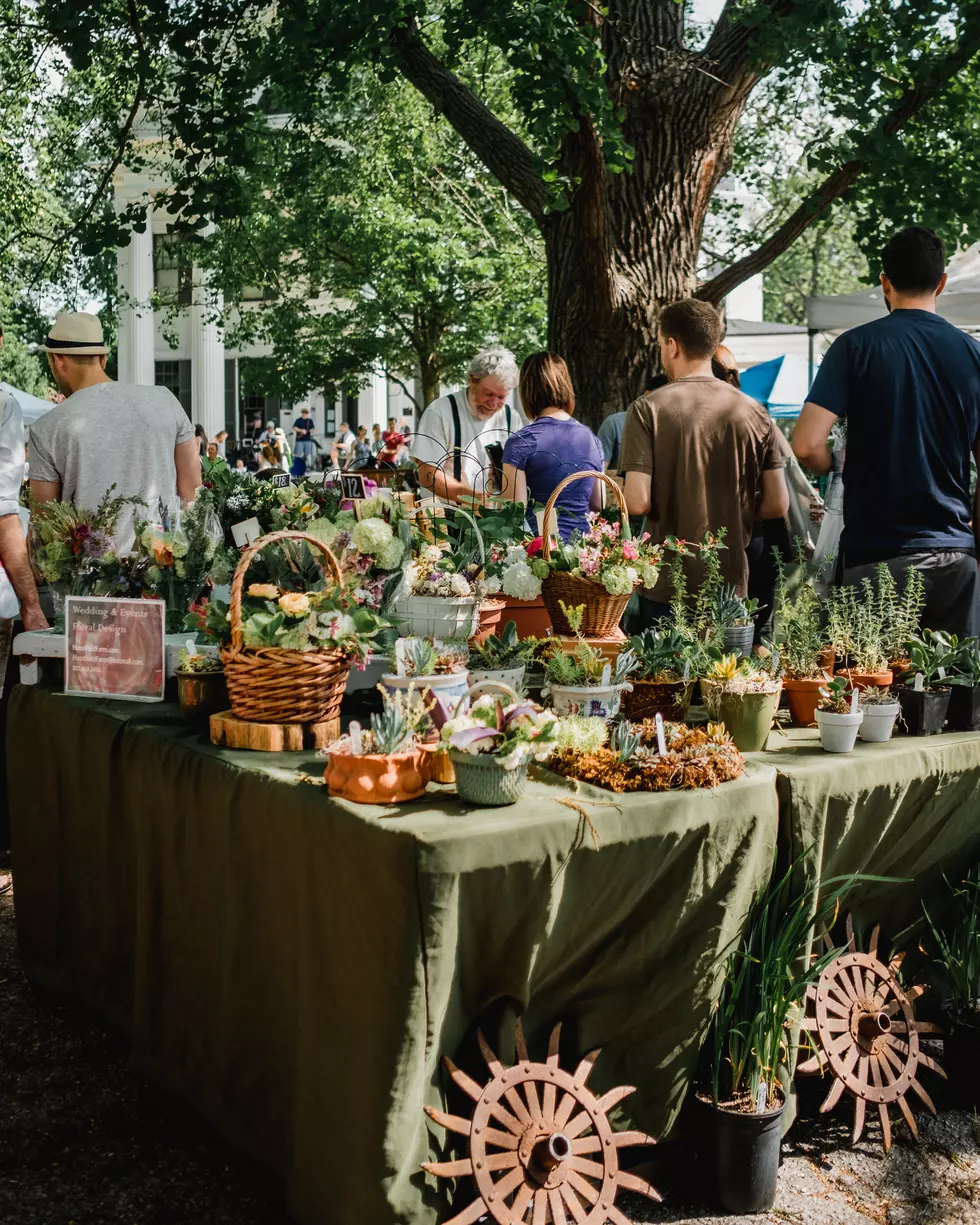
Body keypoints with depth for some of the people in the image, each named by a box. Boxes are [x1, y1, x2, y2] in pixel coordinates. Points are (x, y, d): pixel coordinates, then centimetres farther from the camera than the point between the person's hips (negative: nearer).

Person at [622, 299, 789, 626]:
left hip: (667, 588, -3)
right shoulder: (753, 412, 1)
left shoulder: (648, 409, -9)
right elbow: (777, 504, 1)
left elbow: (637, 502, -16)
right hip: (731, 586, 3)